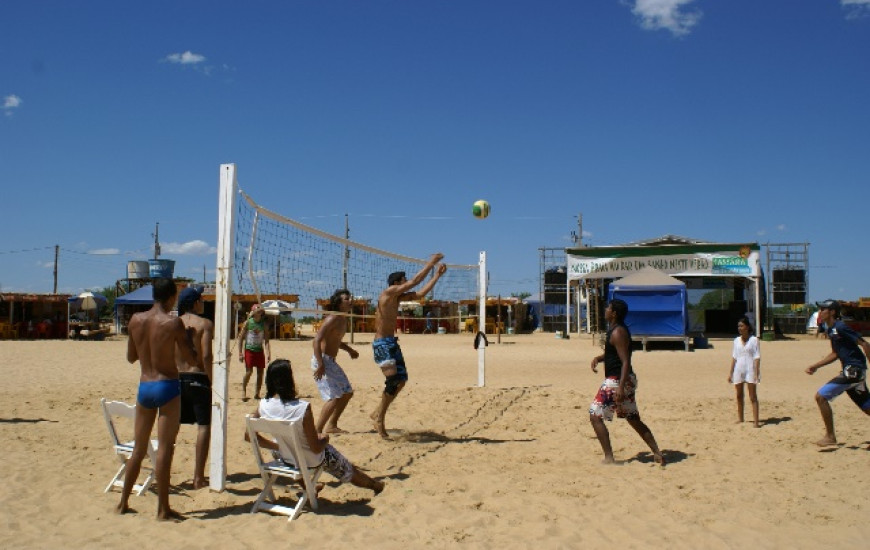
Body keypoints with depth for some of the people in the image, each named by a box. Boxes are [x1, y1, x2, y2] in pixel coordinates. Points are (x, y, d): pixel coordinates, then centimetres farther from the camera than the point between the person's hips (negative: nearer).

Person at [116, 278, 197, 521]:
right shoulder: (173, 323, -11)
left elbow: (130, 357, 14)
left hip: (144, 387, 5)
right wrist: (184, 337, 8)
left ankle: (123, 503, 25)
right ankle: (163, 508, 3)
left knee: (139, 448, 17)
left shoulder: (136, 320, 3)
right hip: (167, 386, -5)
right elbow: (191, 358, -7)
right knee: (165, 447, -1)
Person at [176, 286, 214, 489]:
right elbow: (206, 356, -16)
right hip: (198, 378, -5)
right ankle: (198, 478, -1)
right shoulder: (205, 324, -7)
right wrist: (213, 382, -12)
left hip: (176, 379, 6)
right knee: (204, 426, 0)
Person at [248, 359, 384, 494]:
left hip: (285, 458, 4)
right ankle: (375, 485, 52)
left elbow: (249, 435, -5)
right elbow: (316, 448, -26)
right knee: (349, 470, 25)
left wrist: (277, 446, 6)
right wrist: (324, 438, -3)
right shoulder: (302, 408, -33)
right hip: (311, 460, -4)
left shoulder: (263, 406, -19)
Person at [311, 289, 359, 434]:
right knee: (334, 397, -16)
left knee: (347, 392, 15)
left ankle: (331, 426, 24)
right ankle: (317, 430, -10)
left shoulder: (343, 320, 12)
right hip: (322, 360, -10)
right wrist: (320, 365, -30)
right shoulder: (332, 319, -17)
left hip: (331, 361, 10)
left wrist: (350, 350, 16)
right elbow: (317, 340, -25)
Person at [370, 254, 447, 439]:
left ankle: (378, 413, 19)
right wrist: (431, 263, -9)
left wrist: (437, 275, 11)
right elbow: (415, 281, -15)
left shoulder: (398, 297, 13)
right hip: (382, 343, -10)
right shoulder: (389, 292, -12)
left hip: (392, 342, 10)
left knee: (401, 380, 9)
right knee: (393, 380, -16)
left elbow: (420, 293, 13)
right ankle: (379, 419, -6)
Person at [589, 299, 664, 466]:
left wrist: (620, 387, -28)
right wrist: (598, 358, 9)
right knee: (634, 419, 17)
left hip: (616, 381, -10)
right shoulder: (615, 330, 13)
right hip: (627, 380, 10)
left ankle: (609, 458, -6)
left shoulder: (618, 333, -17)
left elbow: (626, 361, -22)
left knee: (595, 416, -6)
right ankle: (657, 453, 19)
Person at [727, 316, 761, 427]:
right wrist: (730, 372, 10)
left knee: (753, 397, -5)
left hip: (750, 369, -5)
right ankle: (740, 418, 22)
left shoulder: (754, 340, -3)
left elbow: (757, 357, -6)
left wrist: (756, 372, -14)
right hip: (738, 370, 5)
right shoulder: (736, 341, 10)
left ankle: (756, 421, -7)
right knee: (739, 396, 11)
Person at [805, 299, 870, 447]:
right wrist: (816, 366, 16)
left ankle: (830, 436, -2)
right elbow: (835, 354, 22)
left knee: (821, 396, -10)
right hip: (851, 370, 10)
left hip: (853, 370, -10)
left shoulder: (840, 327, -16)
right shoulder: (831, 329, 12)